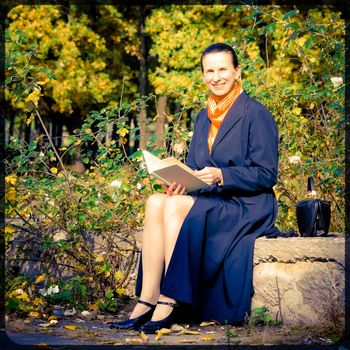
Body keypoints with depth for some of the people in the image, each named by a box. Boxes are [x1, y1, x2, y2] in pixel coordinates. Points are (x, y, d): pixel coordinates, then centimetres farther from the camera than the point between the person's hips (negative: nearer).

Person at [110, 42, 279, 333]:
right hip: (210, 200, 6)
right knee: (156, 202, -23)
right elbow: (193, 166, 16)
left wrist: (221, 175, -24)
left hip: (247, 207, -6)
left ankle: (168, 304, -29)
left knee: (175, 206, -30)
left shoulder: (256, 114, -5)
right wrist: (181, 180, -8)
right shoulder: (204, 118, 17)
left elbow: (267, 175, -10)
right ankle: (147, 301, -28)